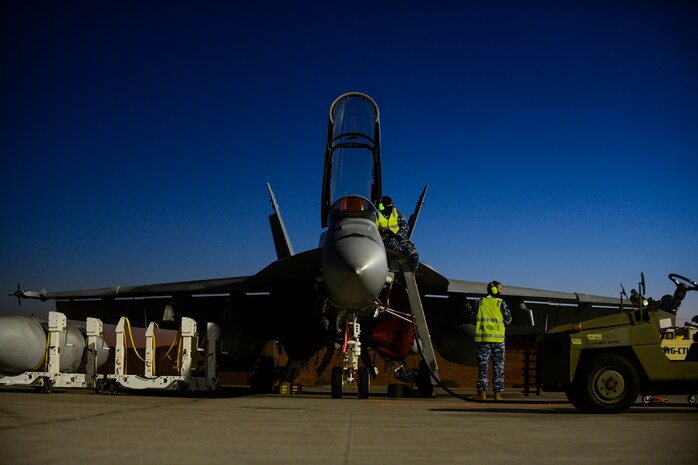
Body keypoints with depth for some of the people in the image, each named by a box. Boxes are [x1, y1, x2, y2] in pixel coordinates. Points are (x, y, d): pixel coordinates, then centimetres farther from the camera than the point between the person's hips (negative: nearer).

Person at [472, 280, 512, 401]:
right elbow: (508, 320, 0)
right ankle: (497, 393, 4)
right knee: (498, 366, 5)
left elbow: (473, 319, 7)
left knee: (483, 365, 3)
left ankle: (482, 392, -1)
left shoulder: (480, 303, 5)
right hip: (497, 338, -1)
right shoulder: (501, 303, -1)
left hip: (483, 337, 2)